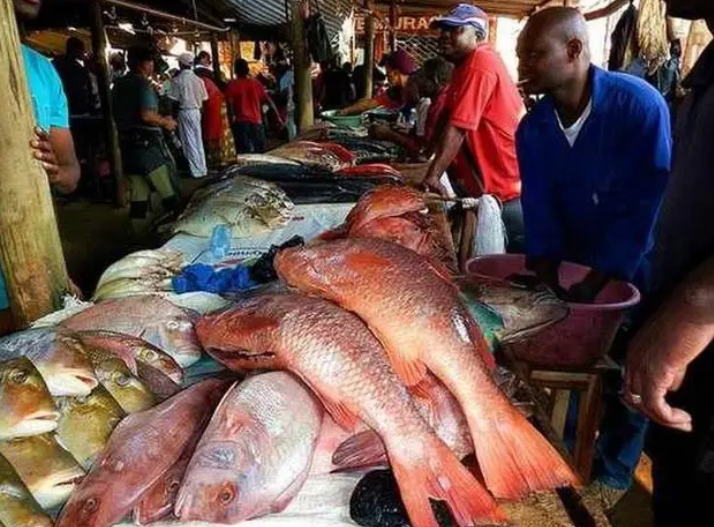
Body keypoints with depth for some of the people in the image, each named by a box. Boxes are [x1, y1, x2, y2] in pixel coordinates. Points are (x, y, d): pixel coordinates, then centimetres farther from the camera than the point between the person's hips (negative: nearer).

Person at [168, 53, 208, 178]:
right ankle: (202, 168, 15)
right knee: (198, 140, 12)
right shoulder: (198, 79, 1)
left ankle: (196, 170, 3)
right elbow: (204, 98, 2)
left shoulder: (177, 79, -11)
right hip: (196, 111, 4)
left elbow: (173, 99, -11)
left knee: (189, 141, 2)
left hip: (184, 111, -4)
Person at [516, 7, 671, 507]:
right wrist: (549, 276, -17)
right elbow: (539, 205, -8)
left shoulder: (639, 103, -23)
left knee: (627, 374, 8)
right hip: (575, 259, 4)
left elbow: (646, 202, -24)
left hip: (635, 267, -4)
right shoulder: (533, 127, -9)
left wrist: (597, 283, -25)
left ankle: (614, 471, 30)